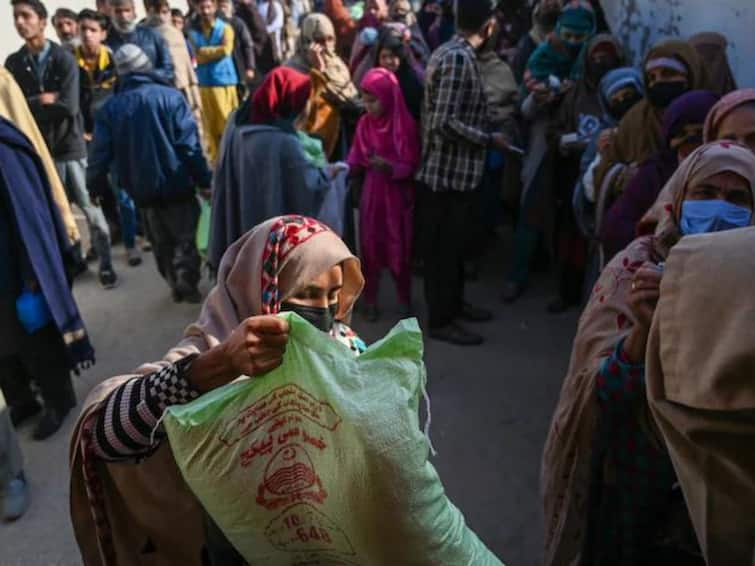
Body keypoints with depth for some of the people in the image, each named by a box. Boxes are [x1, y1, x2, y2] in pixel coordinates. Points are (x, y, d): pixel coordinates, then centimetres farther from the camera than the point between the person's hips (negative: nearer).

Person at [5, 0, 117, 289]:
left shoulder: (64, 59, -7)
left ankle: (105, 264, 14)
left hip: (70, 146, -3)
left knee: (90, 207, 2)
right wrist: (44, 101, -13)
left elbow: (68, 107, -17)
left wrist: (31, 105, -8)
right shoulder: (13, 63, 5)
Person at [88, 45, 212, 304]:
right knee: (186, 236, 9)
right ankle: (187, 284, -2)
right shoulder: (170, 97, -11)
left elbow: (101, 153, 0)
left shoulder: (110, 108, 0)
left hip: (142, 190, 3)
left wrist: (95, 187, 13)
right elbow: (190, 145, -14)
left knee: (161, 243, 19)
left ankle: (175, 285, 22)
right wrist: (204, 180, -9)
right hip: (176, 185, -3)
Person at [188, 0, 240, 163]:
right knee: (210, 123, 6)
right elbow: (197, 57, -5)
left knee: (228, 120, -3)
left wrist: (205, 52, -5)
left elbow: (226, 50, -13)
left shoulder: (225, 28, 3)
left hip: (225, 80, -2)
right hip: (204, 82, 2)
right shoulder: (193, 31, 7)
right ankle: (216, 157, 17)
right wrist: (216, 50, -6)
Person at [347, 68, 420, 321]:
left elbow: (411, 166, -13)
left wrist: (388, 166, -29)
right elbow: (355, 159, 1)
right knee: (370, 246, 6)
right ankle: (370, 300, 19)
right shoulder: (364, 124, 0)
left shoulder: (406, 124, -12)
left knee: (400, 248, 5)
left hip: (398, 195, -3)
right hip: (371, 193, 3)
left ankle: (404, 298, 23)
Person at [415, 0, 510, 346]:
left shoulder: (453, 53, 12)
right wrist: (489, 140, -15)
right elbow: (445, 123, -25)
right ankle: (441, 320, 14)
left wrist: (485, 137, 15)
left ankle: (454, 304, 34)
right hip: (448, 173, -10)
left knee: (453, 244, 19)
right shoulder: (458, 59, -19)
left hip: (454, 170, 10)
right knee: (442, 247, 1)